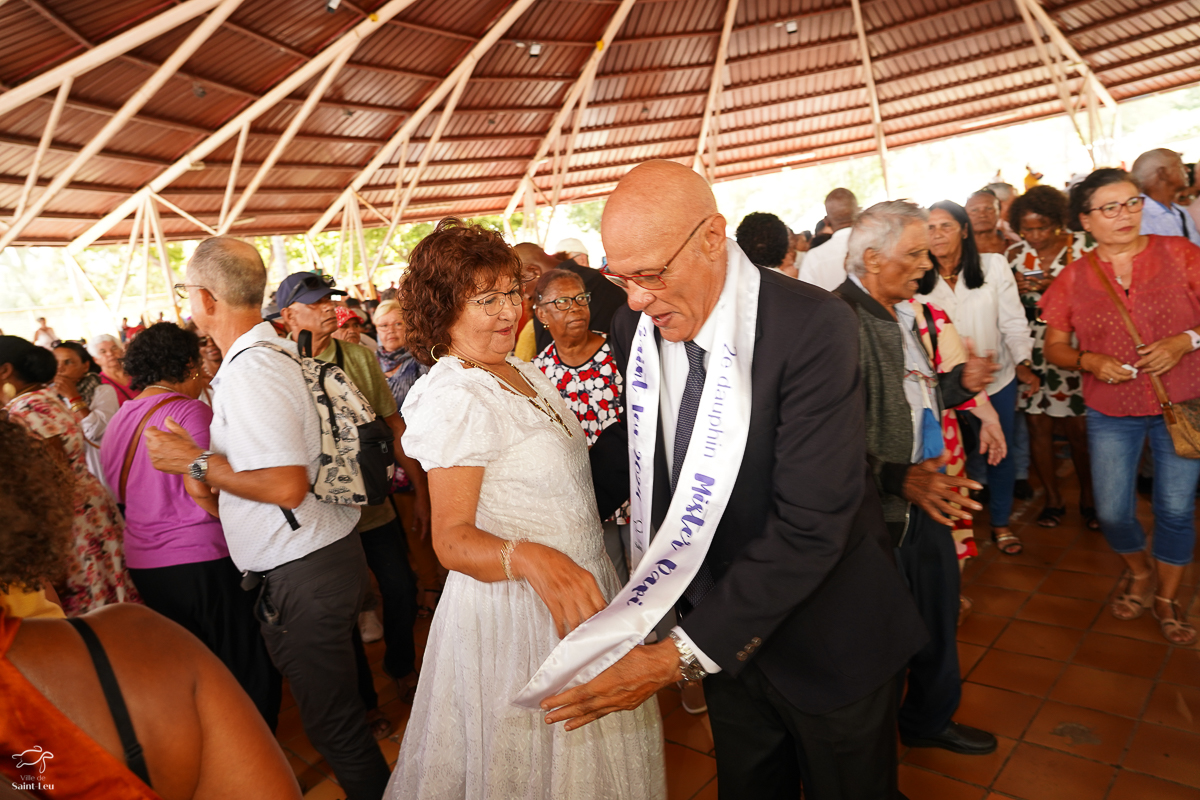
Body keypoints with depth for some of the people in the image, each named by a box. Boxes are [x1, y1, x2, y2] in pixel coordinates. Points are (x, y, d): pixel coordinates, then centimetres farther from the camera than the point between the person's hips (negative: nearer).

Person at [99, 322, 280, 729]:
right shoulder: (190, 410, -14)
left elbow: (119, 492, 18)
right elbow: (199, 487, -23)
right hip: (200, 558, -8)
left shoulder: (118, 419, 11)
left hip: (142, 564, 9)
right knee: (249, 669, 5)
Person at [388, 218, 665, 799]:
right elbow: (451, 538, -25)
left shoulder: (525, 373, 6)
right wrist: (531, 559, -41)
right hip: (514, 612, -8)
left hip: (570, 583, 8)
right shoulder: (456, 397, -22)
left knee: (584, 751, 25)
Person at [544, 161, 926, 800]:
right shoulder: (635, 327, -9)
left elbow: (809, 526, -32)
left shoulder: (813, 328, -29)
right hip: (718, 622, 5)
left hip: (826, 640, -4)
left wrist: (683, 654, -32)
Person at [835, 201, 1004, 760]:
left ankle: (931, 717, 49)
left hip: (924, 493, 9)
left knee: (939, 611, 24)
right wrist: (897, 478, -32)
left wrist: (960, 381, 4)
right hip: (875, 509, -9)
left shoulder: (906, 313, 7)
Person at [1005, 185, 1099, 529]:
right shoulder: (1015, 255, 6)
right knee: (1038, 425, 6)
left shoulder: (1082, 249, -2)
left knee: (1079, 428, 0)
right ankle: (1053, 499, 22)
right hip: (1030, 352, 2)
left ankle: (1088, 497, 22)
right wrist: (1015, 288, -10)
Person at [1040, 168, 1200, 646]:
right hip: (1111, 414, 1)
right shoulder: (1073, 278, 0)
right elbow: (1054, 347, 3)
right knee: (1112, 512, 4)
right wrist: (1089, 360, -14)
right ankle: (1140, 571, 36)